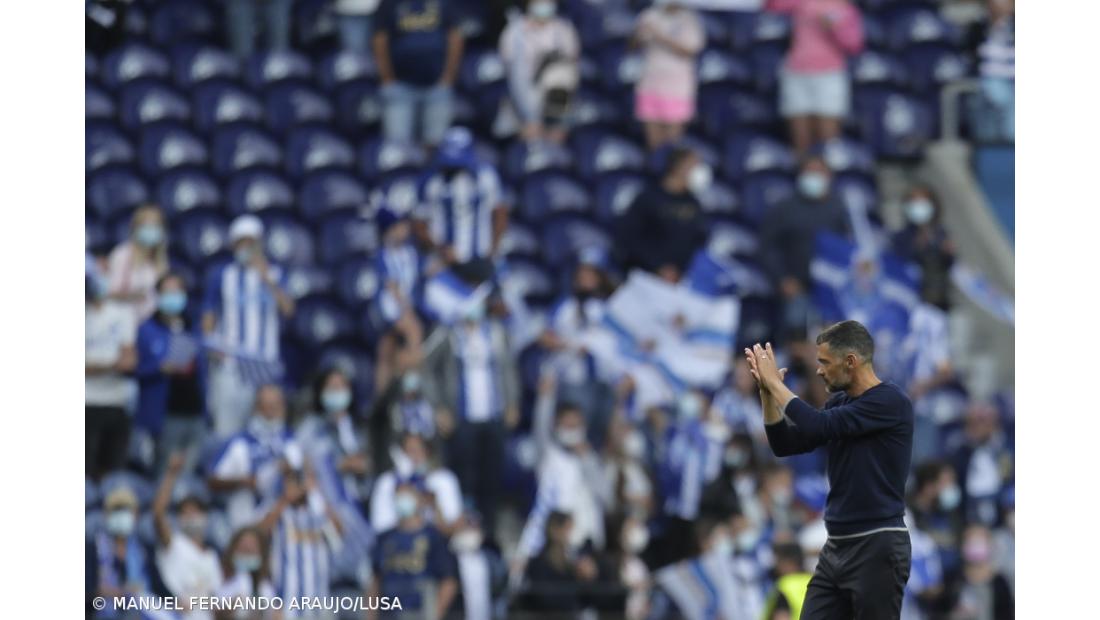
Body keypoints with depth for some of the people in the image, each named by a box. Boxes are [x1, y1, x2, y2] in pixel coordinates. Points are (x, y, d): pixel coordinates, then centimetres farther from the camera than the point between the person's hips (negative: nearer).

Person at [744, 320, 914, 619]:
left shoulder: (890, 403, -15)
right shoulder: (841, 403, 14)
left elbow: (818, 426, -23)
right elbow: (786, 444, 14)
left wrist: (775, 382, -11)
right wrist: (767, 390, 2)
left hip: (878, 549, -9)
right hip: (836, 548, 9)